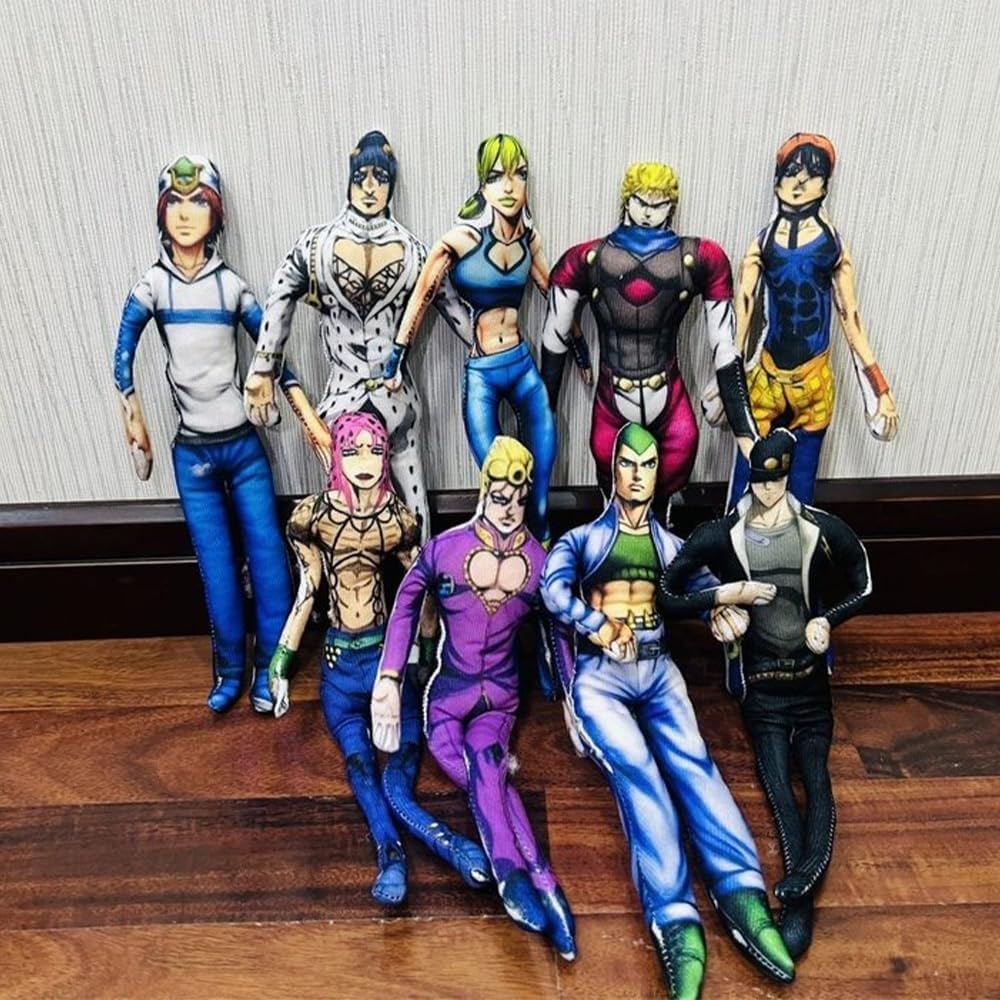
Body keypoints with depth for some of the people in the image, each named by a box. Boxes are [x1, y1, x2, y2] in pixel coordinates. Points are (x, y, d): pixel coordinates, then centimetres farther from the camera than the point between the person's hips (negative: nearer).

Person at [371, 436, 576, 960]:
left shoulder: (539, 561, -3)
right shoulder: (444, 548, -8)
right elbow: (406, 603, 1)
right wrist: (390, 676, -4)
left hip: (500, 691, 1)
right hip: (448, 691, -1)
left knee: (482, 761, -28)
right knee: (488, 775, -23)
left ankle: (514, 881, -30)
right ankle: (542, 887, -26)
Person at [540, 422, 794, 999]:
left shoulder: (670, 545, 21)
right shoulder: (582, 539, 10)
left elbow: (707, 589, 8)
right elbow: (553, 590, -8)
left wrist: (724, 603, -14)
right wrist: (601, 627, -16)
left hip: (658, 670, 3)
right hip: (599, 674, -3)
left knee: (691, 761, -21)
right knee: (636, 770, -25)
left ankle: (742, 894, -32)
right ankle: (677, 923, -35)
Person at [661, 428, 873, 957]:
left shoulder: (825, 531, -6)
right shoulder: (720, 535, -9)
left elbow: (863, 586, 10)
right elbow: (668, 593, -5)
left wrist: (827, 619, -8)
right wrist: (725, 595, -16)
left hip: (810, 674, 2)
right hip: (760, 677, -1)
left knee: (815, 775, -13)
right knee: (778, 781, -14)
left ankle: (798, 892, -22)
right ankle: (801, 898, -21)